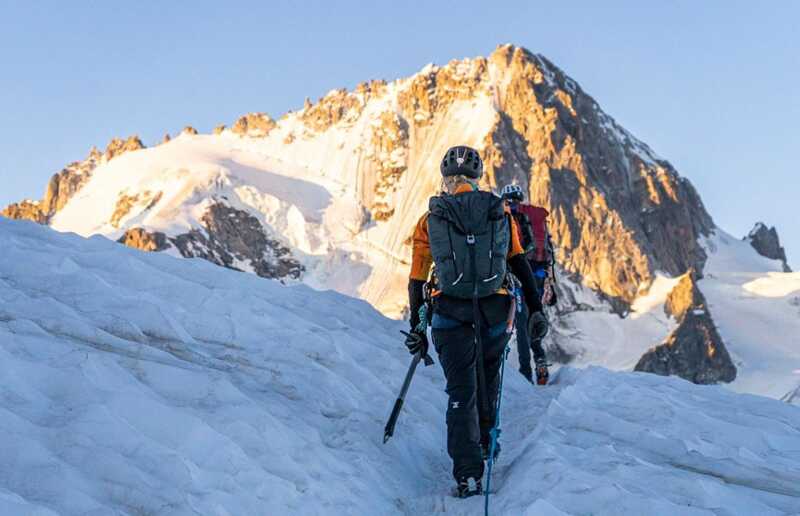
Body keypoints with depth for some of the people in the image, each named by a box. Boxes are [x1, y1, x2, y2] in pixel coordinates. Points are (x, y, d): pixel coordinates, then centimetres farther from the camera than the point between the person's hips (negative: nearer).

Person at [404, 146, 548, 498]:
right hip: (496, 312, 1)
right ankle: (484, 444, 43)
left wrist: (416, 327, 11)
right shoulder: (501, 214, 7)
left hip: (450, 315, -1)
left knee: (461, 392, 3)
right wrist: (536, 310, 12)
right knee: (488, 380, 24)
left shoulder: (429, 220, 4)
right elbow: (521, 266, 7)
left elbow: (417, 280, 5)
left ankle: (468, 474, -7)